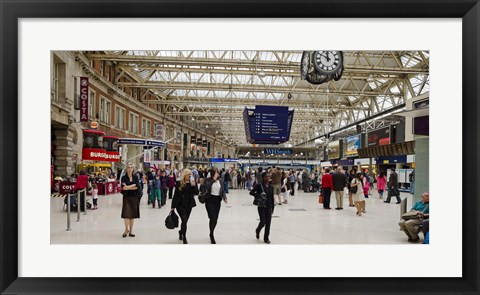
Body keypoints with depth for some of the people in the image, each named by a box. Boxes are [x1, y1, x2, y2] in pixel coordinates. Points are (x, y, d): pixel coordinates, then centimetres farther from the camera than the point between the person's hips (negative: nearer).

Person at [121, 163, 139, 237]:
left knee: (132, 215, 5)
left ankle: (131, 231, 13)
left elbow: (137, 187, -5)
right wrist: (133, 185, -11)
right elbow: (123, 187, -12)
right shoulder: (124, 177, 1)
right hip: (126, 197, -2)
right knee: (126, 214, -9)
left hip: (134, 197, 2)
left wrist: (128, 187, -11)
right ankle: (126, 229, 11)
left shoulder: (135, 177, 7)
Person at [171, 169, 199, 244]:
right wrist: (173, 206, -3)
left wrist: (193, 184, -20)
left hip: (189, 205, 4)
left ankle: (181, 232, 42)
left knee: (185, 221, 14)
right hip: (180, 205, -4)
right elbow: (175, 195, -4)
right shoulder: (179, 183, -7)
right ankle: (184, 238, -2)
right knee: (184, 220, -15)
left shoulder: (192, 183, 2)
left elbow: (196, 193, -8)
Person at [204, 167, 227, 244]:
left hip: (217, 201, 4)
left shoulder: (220, 181, 5)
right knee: (212, 218, -13)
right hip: (210, 200, -4)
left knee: (215, 219, 8)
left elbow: (223, 191, 6)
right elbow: (207, 187, -26)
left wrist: (224, 198, -12)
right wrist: (213, 179, -29)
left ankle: (211, 233, 30)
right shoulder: (208, 180, -6)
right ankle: (212, 235, 3)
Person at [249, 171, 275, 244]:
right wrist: (259, 195, -22)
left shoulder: (271, 187, 5)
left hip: (268, 207, 4)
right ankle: (257, 231, 26)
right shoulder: (259, 185, -8)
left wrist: (272, 208, 10)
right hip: (261, 206, -4)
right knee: (263, 222, -7)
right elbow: (251, 192, -10)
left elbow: (272, 198, 10)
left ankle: (266, 238, 16)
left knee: (268, 223, 3)